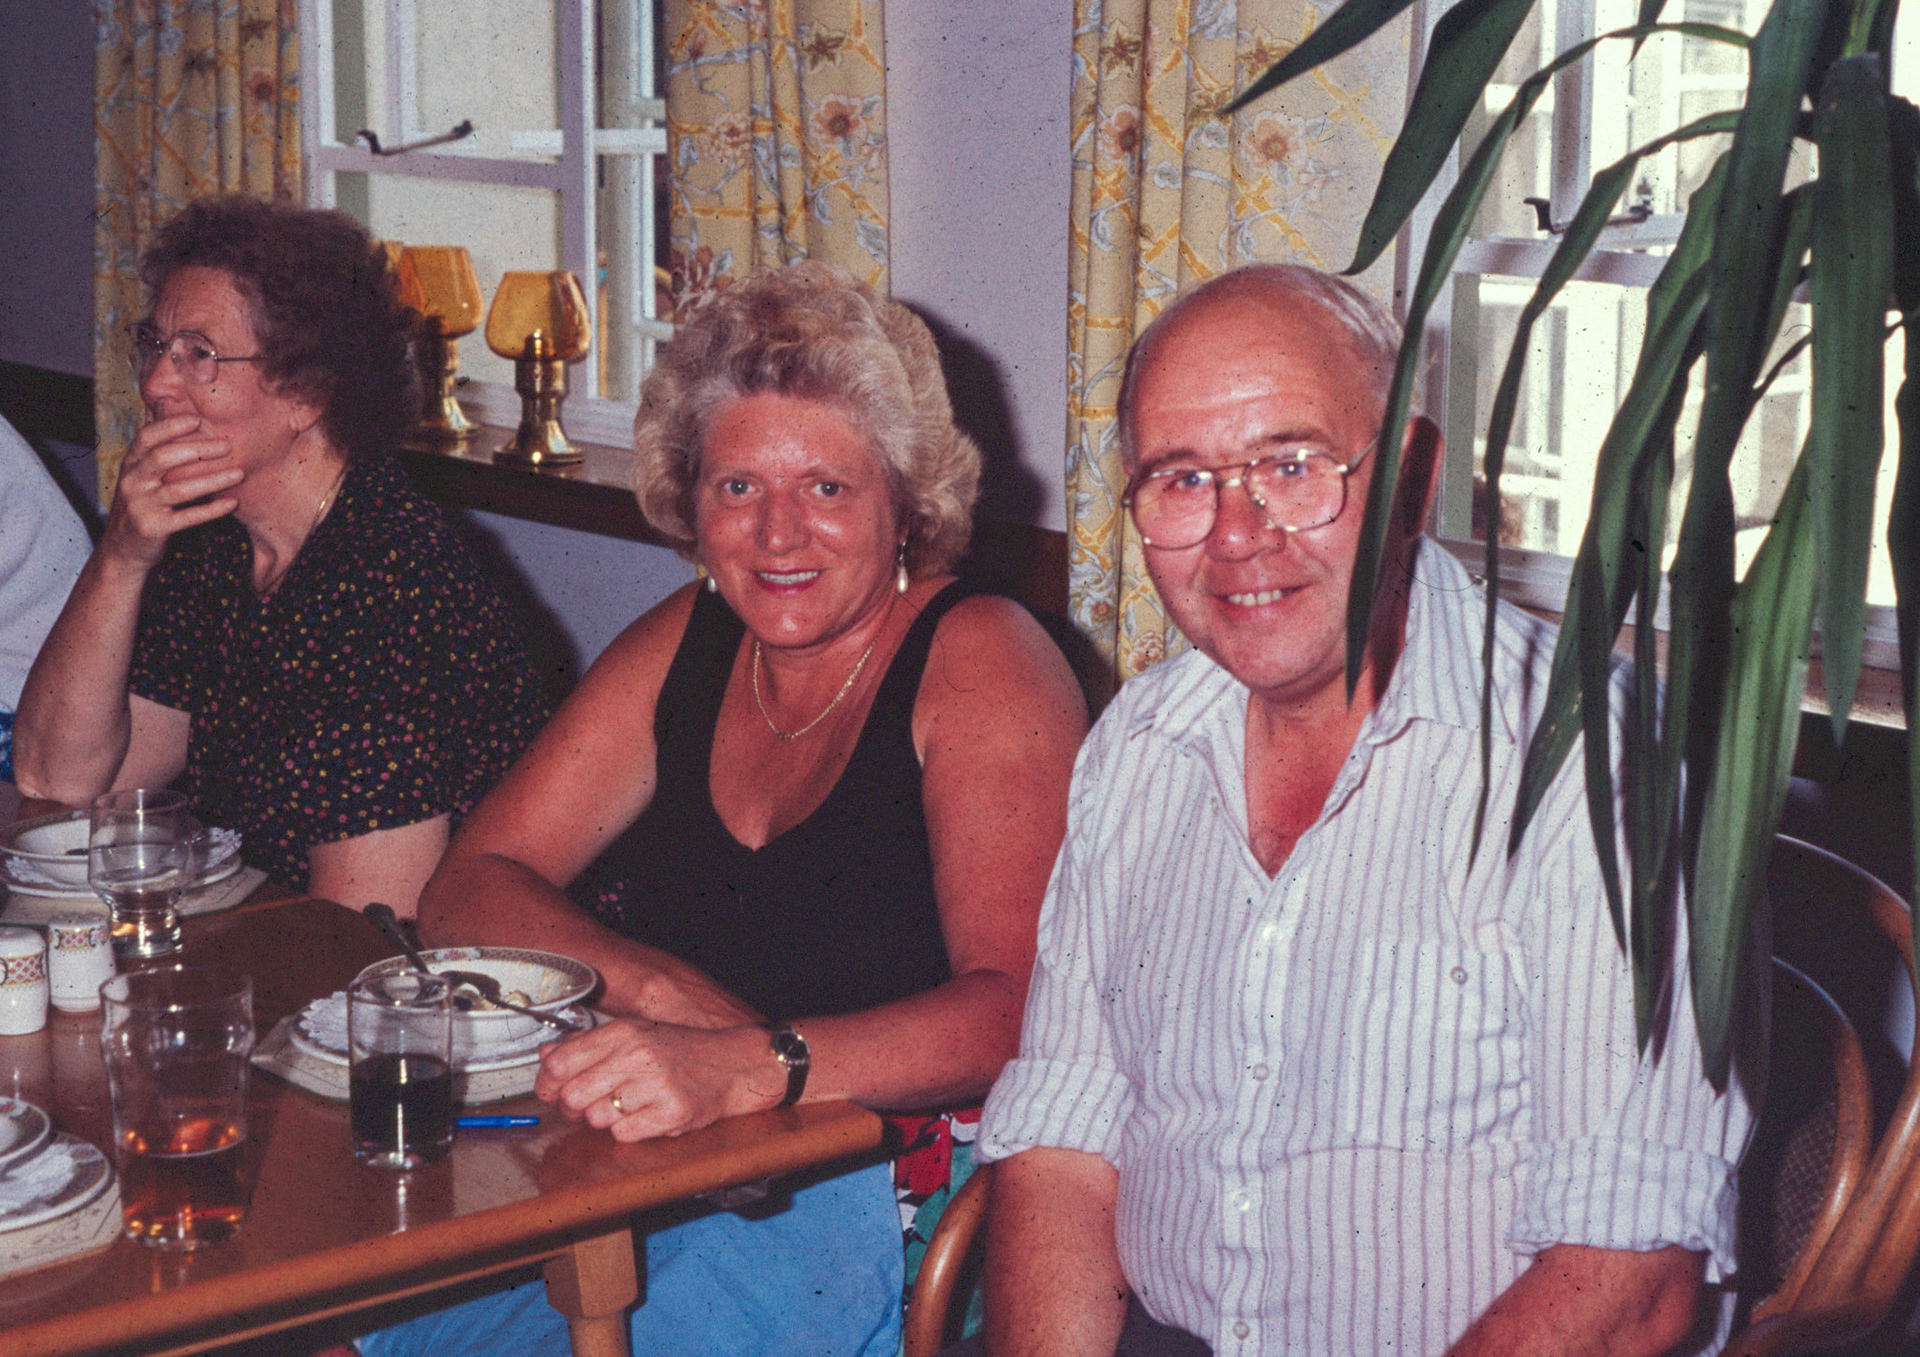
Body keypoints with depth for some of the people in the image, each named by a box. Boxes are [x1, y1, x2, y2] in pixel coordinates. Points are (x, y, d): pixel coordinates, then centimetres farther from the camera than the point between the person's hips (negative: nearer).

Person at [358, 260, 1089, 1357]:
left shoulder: (982, 662, -7)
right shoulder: (688, 644, 11)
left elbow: (1018, 1009, -19)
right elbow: (471, 890, 7)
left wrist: (747, 1066, -34)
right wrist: (664, 988, -13)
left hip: (894, 1191, -4)